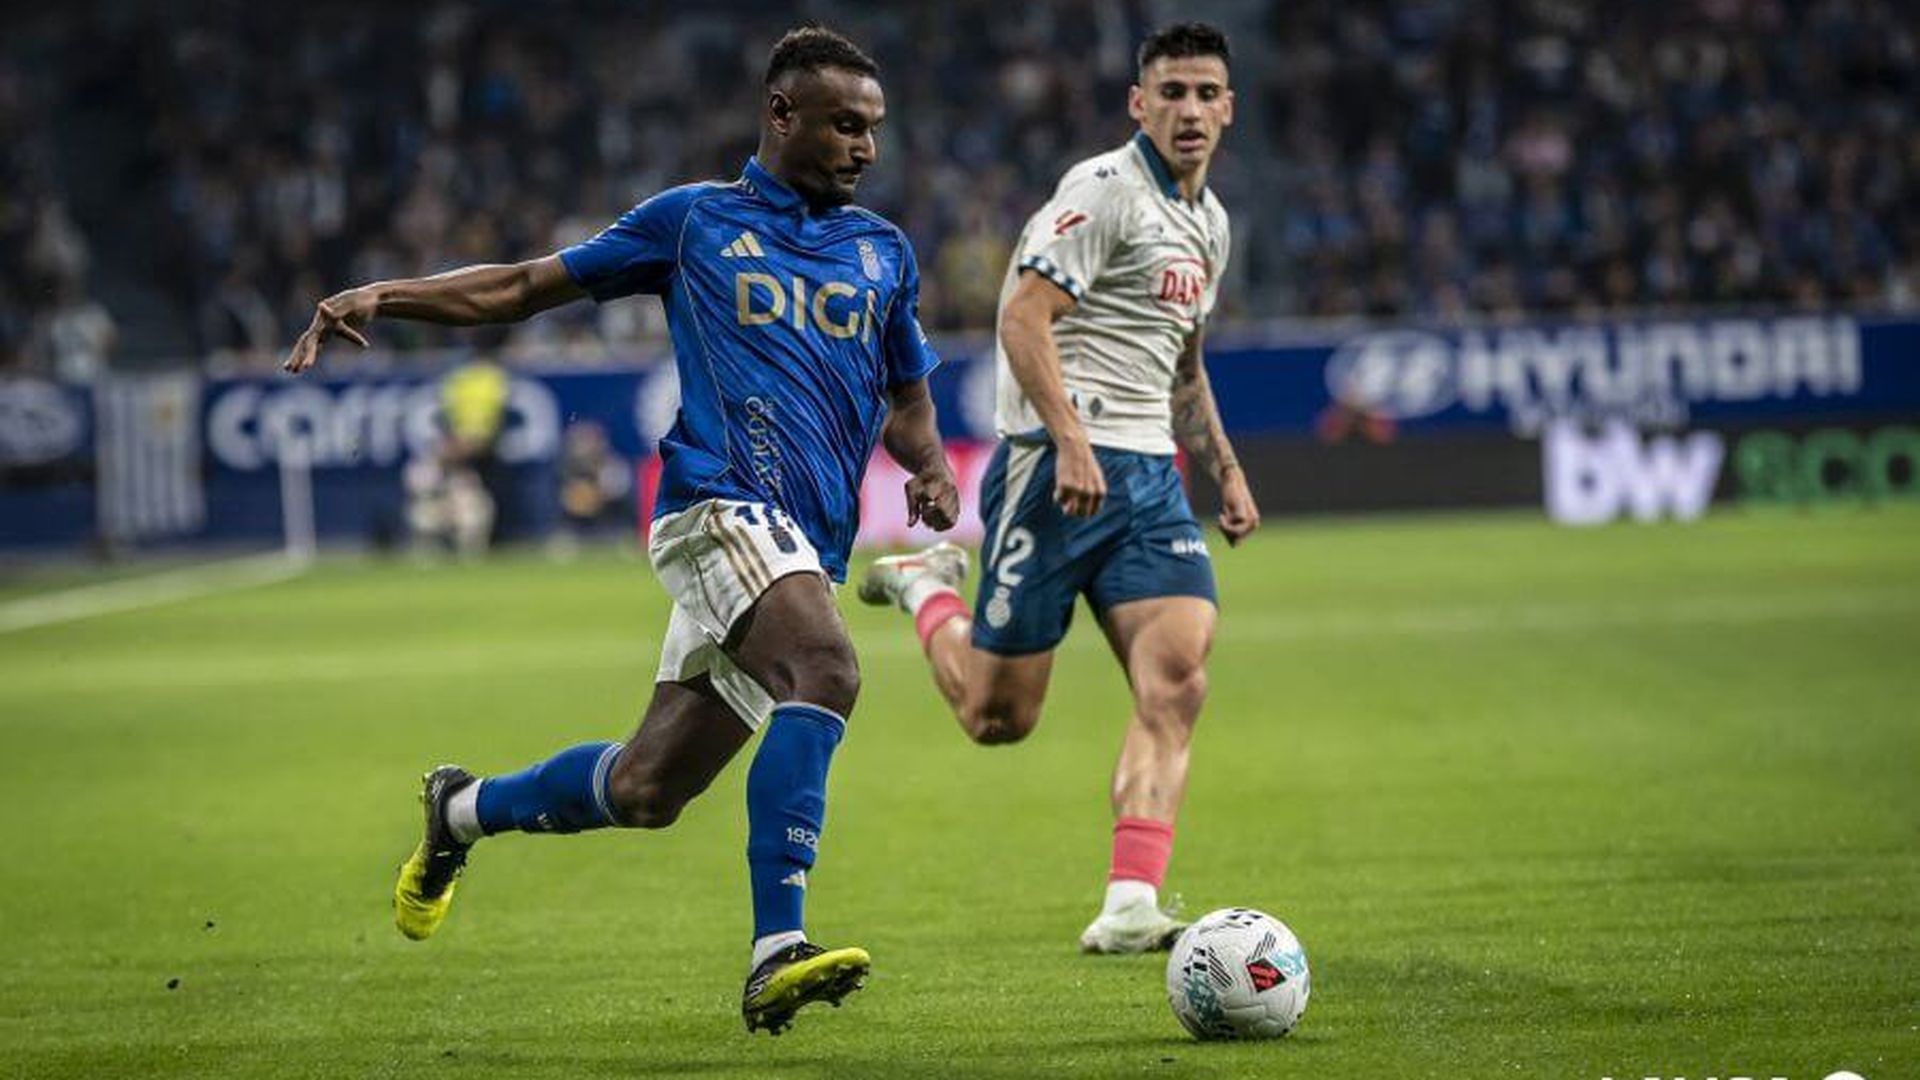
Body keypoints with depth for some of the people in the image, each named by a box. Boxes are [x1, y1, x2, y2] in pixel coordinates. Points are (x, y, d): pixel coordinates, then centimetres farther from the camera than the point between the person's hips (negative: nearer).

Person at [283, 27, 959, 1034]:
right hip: (719, 499, -5)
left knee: (645, 790, 5)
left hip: (805, 550, 5)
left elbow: (907, 400, 29)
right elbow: (530, 285, 15)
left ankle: (464, 809, 34)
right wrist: (384, 295, 3)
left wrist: (930, 466, 6)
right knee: (824, 669, -33)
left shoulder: (884, 252, 19)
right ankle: (776, 952, -39)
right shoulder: (694, 221, 9)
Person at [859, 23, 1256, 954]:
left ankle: (1127, 910, -17)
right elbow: (1023, 315, -17)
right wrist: (1069, 440, -26)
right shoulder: (1105, 188, -8)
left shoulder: (1209, 224, 20)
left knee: (1176, 683, -14)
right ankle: (924, 587, 30)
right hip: (1058, 462, -7)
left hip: (1149, 476, 7)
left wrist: (1225, 470, 24)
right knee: (996, 715, -1)